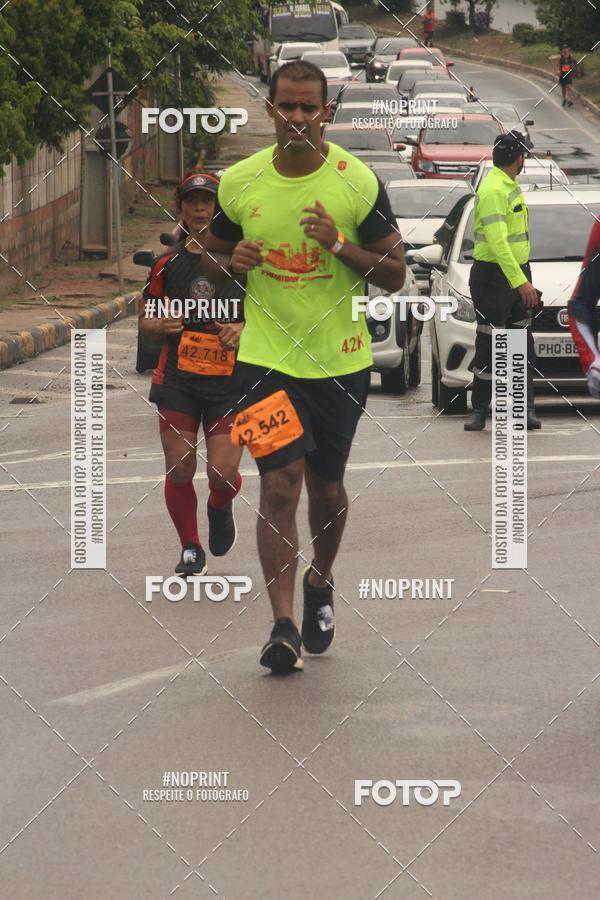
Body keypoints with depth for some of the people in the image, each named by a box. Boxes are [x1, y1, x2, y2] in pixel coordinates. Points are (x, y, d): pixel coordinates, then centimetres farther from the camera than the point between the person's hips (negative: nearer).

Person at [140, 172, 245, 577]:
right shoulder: (168, 263, 7)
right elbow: (146, 318, 17)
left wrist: (244, 329, -15)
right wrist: (160, 325, -6)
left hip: (230, 381, -2)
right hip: (177, 380, 2)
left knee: (223, 474, -9)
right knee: (179, 469, -4)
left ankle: (221, 508, 28)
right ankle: (190, 548, 15)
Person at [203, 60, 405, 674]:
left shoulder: (357, 181, -6)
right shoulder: (239, 182, 0)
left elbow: (395, 273, -2)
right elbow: (212, 257, 15)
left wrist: (341, 245, -18)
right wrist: (230, 261, -9)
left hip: (340, 360, 0)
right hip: (267, 357, 0)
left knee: (326, 485, 13)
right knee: (279, 483, -12)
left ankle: (320, 585, 41)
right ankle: (283, 625, -14)